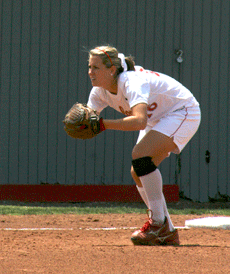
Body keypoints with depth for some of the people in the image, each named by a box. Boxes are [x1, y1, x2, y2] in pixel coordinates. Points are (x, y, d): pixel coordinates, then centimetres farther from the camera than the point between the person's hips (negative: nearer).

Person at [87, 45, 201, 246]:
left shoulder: (132, 83, -35)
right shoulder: (100, 90, -8)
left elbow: (139, 121, -50)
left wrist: (103, 124, -54)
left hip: (183, 113, -10)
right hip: (157, 119, 10)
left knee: (140, 155, -28)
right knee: (138, 174, 1)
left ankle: (159, 223, -20)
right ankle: (168, 233, 12)